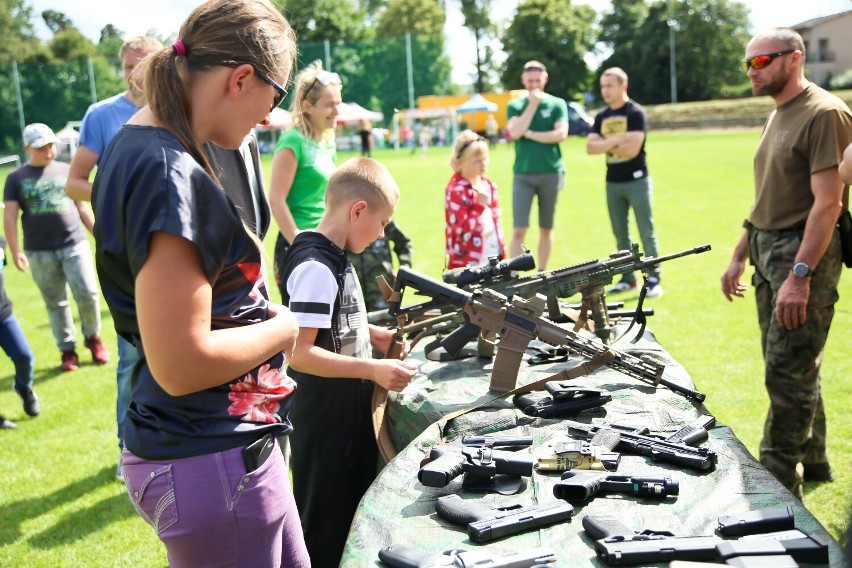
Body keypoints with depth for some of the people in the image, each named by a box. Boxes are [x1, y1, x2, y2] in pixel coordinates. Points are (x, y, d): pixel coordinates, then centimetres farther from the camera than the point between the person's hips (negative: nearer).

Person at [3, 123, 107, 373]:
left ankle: (93, 337, 16)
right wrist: (15, 251, -10)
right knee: (55, 303, 6)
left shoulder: (66, 170, 12)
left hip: (75, 244, 1)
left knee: (88, 293, -8)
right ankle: (68, 350, 16)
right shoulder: (16, 178, 6)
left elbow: (82, 207, 15)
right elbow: (10, 216, 0)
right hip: (39, 252, 0)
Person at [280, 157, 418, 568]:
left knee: (355, 512, 24)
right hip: (323, 420, -10)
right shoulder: (316, 268, -23)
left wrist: (373, 335, 7)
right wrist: (373, 370, -28)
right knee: (325, 528, 7)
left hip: (350, 410, 10)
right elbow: (300, 352, -28)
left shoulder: (335, 257, 7)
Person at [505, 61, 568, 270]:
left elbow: (561, 134, -9)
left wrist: (529, 133, -8)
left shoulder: (557, 104, 6)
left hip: (551, 173, 0)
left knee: (546, 229, 8)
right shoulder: (515, 106, 8)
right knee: (519, 230, -9)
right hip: (523, 174, 0)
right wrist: (532, 104, -8)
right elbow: (515, 133, -10)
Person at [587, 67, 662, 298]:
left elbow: (632, 148, -18)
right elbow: (590, 147, -1)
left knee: (646, 232, -4)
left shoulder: (636, 113, -7)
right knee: (620, 234, 10)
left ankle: (654, 279, 0)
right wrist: (616, 141, -14)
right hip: (613, 183, 6)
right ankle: (628, 278, 19)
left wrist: (606, 145, -6)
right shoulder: (602, 117, 11)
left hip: (636, 181, -6)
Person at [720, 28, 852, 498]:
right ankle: (811, 460, 29)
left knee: (788, 371, -6)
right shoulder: (778, 116, 15)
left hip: (805, 253, -9)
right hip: (768, 251, 9)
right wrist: (739, 257, 18)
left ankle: (778, 483, 3)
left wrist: (800, 275, -23)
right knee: (788, 364, 15)